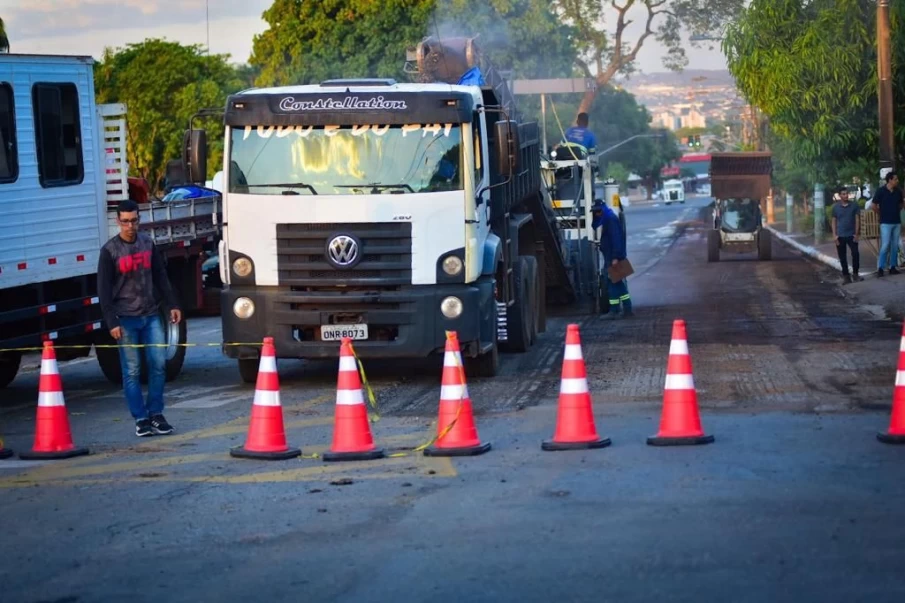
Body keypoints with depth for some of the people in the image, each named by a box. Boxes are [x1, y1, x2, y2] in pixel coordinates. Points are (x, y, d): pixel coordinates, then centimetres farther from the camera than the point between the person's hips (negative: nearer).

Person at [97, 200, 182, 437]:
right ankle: (140, 419, 2)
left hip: (151, 315, 4)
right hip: (126, 318, -4)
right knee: (132, 371, -3)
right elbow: (104, 289, -5)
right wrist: (112, 322, -11)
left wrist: (172, 305, 9)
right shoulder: (110, 250, -4)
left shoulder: (148, 243, 8)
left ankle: (156, 414, 8)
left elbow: (160, 277, 15)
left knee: (159, 364, -1)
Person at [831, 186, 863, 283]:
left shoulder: (854, 206, 0)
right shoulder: (835, 207, 2)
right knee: (842, 257, 4)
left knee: (855, 254, -9)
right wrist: (834, 235, -2)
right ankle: (845, 275, 12)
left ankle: (855, 274, 3)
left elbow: (857, 219, 1)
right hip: (840, 236, 1)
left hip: (851, 235, -1)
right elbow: (834, 221, 6)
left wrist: (857, 233, -6)